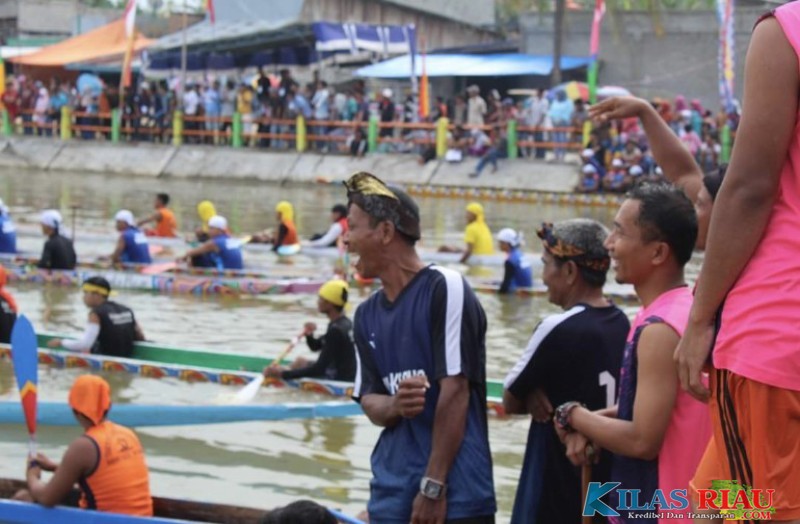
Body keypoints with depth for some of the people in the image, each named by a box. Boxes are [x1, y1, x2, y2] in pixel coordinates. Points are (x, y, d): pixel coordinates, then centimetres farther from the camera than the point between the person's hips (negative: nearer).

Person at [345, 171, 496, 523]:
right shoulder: (366, 315, 11)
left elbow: (454, 392, -14)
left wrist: (433, 487, -16)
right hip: (390, 493, 7)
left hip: (454, 493, -7)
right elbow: (370, 402, 10)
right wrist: (394, 406, -15)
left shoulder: (445, 289, -10)